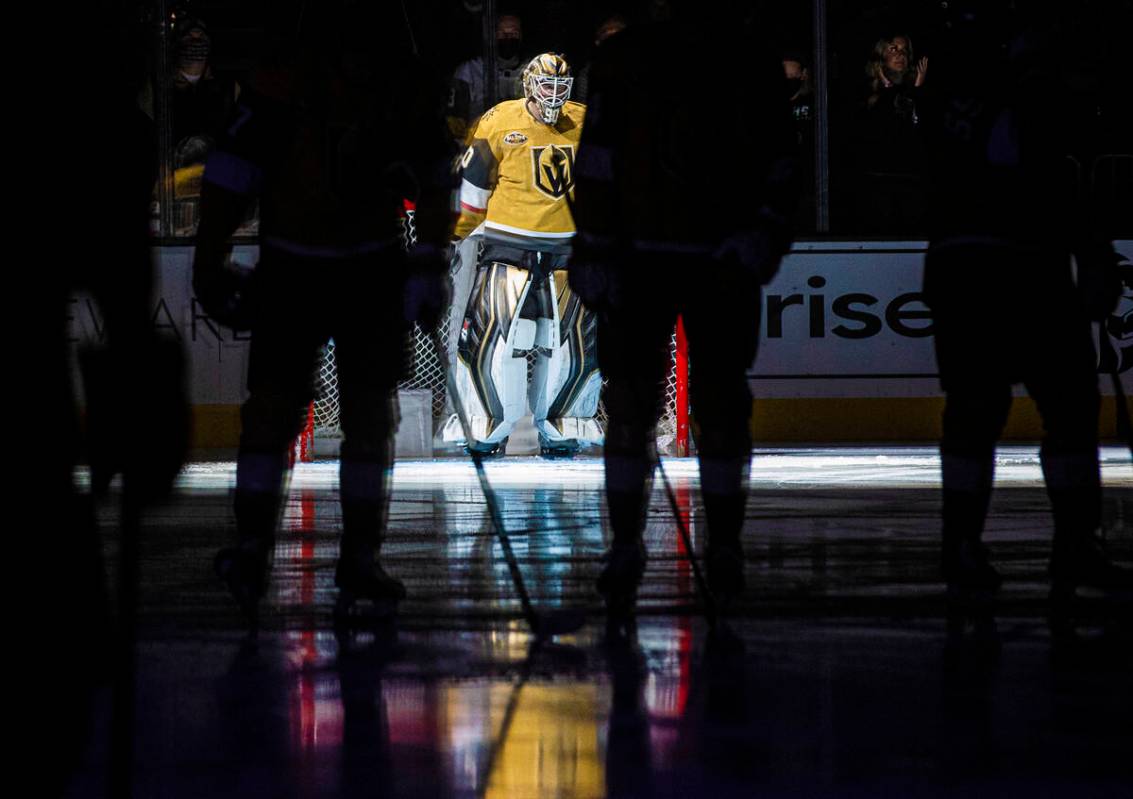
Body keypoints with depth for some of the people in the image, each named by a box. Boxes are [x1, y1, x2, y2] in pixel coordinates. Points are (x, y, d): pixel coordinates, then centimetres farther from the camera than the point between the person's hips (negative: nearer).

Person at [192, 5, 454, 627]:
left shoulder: (414, 91, -9)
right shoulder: (285, 84, -21)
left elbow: (433, 181, 5)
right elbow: (231, 171, -14)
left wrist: (430, 266, 3)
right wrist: (208, 267, -12)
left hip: (374, 268, 3)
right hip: (290, 267, -3)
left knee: (371, 413, 3)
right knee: (273, 402, -11)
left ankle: (360, 558, 10)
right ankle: (252, 547, -8)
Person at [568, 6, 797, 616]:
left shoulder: (756, 68, 4)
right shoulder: (627, 59, 1)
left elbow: (779, 165, 9)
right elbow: (598, 160, 1)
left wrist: (765, 232, -8)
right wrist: (596, 251, -5)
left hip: (724, 263, 1)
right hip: (641, 261, -1)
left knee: (721, 402, 5)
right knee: (630, 401, -4)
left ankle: (725, 546, 15)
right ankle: (625, 546, 1)